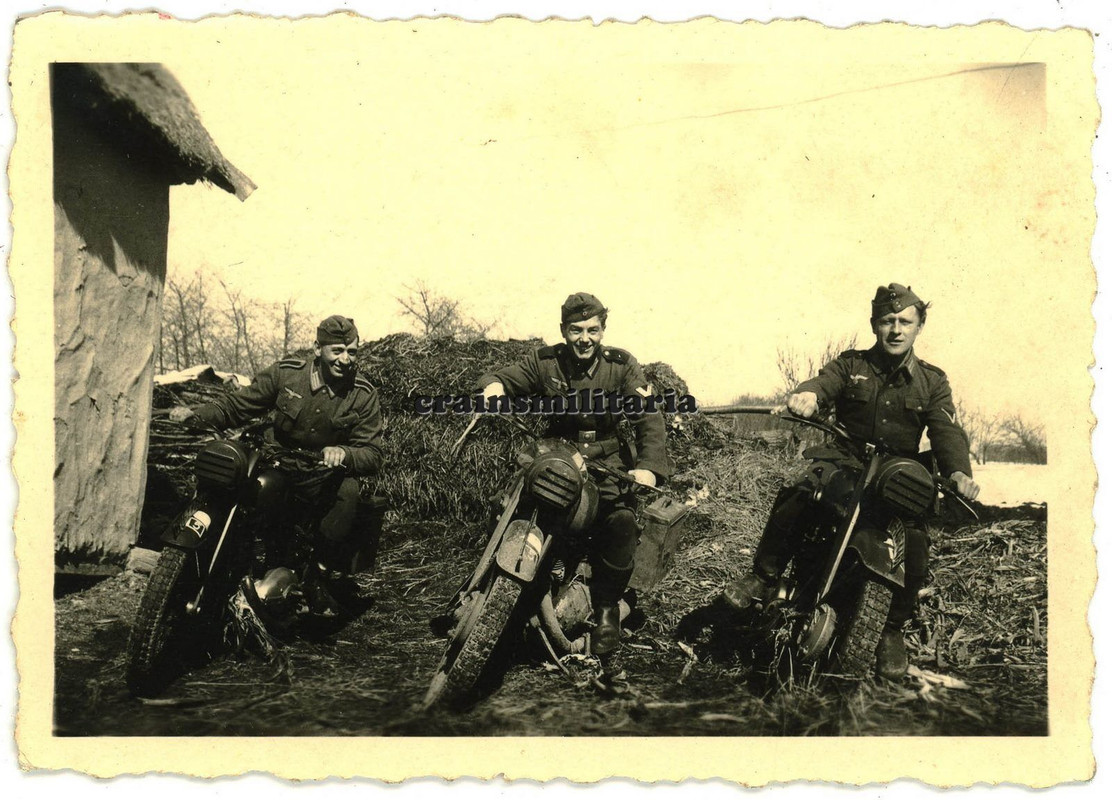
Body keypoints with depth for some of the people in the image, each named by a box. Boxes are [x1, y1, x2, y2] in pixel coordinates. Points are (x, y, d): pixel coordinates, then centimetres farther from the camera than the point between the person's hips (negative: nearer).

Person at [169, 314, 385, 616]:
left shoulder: (364, 395, -4)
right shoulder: (286, 373, -3)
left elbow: (373, 455, -9)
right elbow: (237, 405, 4)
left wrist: (344, 453, -32)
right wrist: (195, 415, -14)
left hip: (323, 476, -1)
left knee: (348, 493, -34)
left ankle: (321, 578, -18)